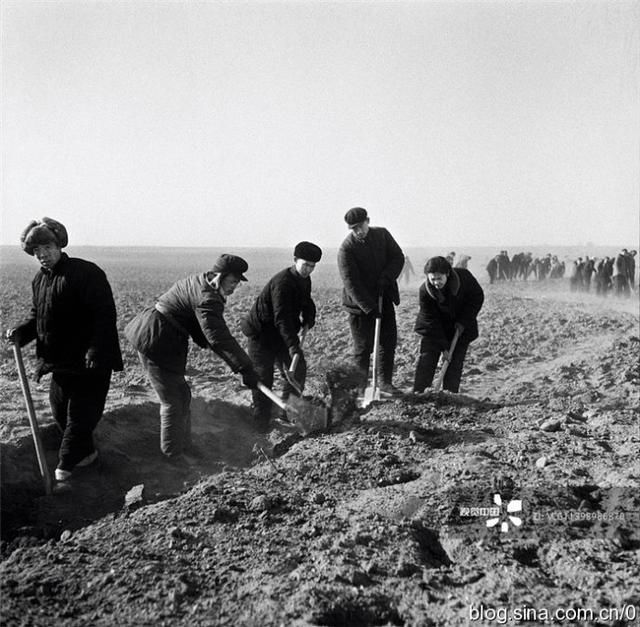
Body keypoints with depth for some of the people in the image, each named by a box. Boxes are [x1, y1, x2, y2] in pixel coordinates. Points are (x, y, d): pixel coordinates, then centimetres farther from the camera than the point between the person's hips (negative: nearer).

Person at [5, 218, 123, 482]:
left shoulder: (86, 273, -17)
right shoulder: (39, 280, 9)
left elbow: (105, 314, -21)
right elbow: (36, 315, 17)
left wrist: (95, 351, -27)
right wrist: (20, 332, -4)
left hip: (89, 361, -8)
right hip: (59, 359, 8)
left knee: (81, 413, -2)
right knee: (59, 409, 15)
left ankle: (67, 463, 9)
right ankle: (85, 452, 32)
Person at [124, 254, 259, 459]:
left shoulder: (198, 281, 9)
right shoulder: (207, 299, -23)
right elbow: (219, 338, -31)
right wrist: (245, 368, -31)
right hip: (156, 344, -11)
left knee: (181, 395, 19)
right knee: (174, 400, 1)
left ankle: (183, 445, 32)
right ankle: (173, 454, 14)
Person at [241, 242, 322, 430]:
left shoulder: (304, 280, 3)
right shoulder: (282, 282, -27)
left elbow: (306, 302, 18)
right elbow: (282, 317, -33)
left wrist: (308, 318, -2)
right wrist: (292, 344, -39)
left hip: (281, 333, 8)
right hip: (261, 333, -8)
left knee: (298, 368, 6)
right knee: (263, 376, -4)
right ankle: (261, 422, 5)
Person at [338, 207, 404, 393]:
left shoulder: (382, 234, -1)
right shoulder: (346, 248, -16)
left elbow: (398, 257, 4)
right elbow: (351, 282, -21)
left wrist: (387, 277, -15)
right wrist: (369, 308, -25)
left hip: (384, 299, 5)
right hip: (359, 304, -5)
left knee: (389, 341, 8)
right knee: (363, 346, -2)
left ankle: (386, 381, 21)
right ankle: (361, 386, 9)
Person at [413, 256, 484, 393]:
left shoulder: (464, 277, -25)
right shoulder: (424, 291, -26)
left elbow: (478, 297, -8)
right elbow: (431, 321, -21)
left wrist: (463, 321, -15)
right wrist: (443, 347, -23)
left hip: (461, 327, 1)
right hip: (434, 328, -1)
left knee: (455, 361, -4)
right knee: (426, 358, -8)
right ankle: (417, 393, -5)